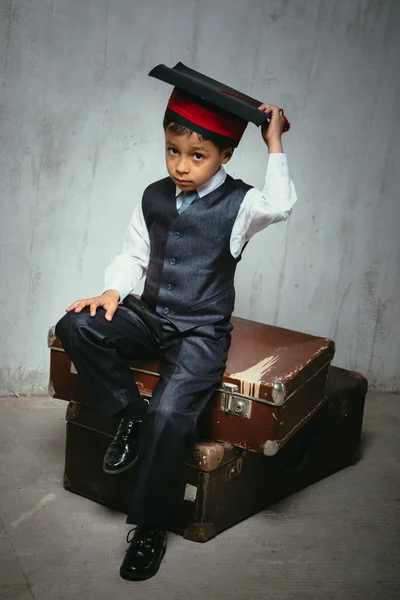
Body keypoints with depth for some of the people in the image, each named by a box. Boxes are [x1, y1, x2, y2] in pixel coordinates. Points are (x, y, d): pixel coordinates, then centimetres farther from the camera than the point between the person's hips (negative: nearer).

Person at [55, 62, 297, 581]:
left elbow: (279, 205, -29)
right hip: (150, 318, 5)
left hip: (202, 333, -5)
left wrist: (274, 142, -21)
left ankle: (150, 529, -3)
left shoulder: (238, 204, -7)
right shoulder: (154, 198, 5)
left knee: (170, 414, -24)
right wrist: (114, 292, -5)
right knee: (75, 326, -18)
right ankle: (129, 413, -1)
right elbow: (134, 255, 13)